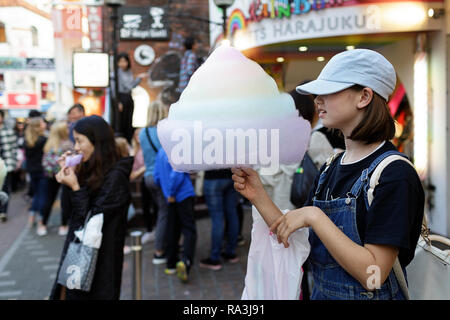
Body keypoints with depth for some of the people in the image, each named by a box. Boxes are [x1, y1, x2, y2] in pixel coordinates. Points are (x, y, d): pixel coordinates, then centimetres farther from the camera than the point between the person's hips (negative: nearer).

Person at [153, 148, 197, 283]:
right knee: (189, 229, -7)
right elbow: (177, 174, -21)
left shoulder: (161, 151, 12)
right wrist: (172, 193, -11)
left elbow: (156, 176, 13)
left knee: (173, 230, 14)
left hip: (172, 197, 7)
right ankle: (186, 261, -24)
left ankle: (171, 265, 20)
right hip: (184, 194, -7)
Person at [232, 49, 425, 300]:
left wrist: (314, 217, -26)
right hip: (320, 292, 7)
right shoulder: (330, 168, 1)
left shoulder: (395, 174, -21)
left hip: (368, 295, -7)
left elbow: (373, 274, -25)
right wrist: (259, 196, -10)